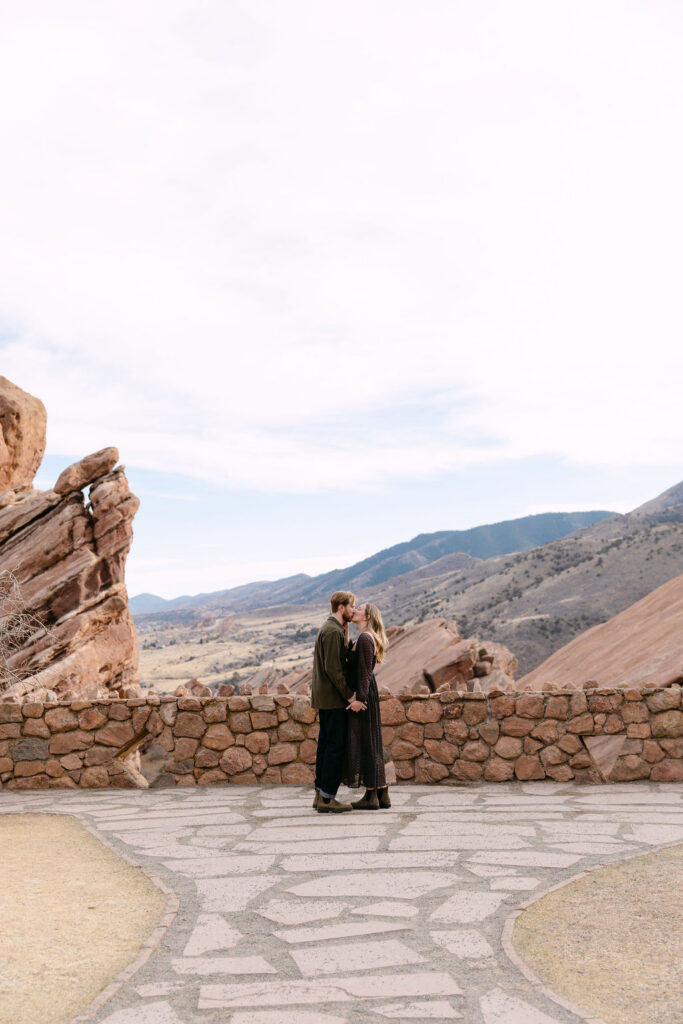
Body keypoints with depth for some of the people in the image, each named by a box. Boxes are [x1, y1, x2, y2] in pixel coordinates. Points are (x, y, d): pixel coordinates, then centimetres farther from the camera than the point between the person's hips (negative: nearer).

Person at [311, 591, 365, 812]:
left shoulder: (328, 628, 17)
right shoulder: (333, 631, -17)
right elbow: (333, 669, -21)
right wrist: (350, 697, -19)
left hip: (324, 696, 10)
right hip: (333, 698, -10)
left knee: (326, 744, 13)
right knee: (335, 746, -6)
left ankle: (321, 794, 19)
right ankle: (327, 798, -2)